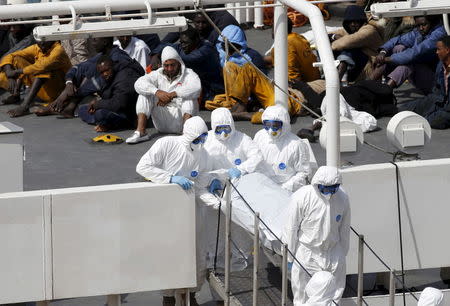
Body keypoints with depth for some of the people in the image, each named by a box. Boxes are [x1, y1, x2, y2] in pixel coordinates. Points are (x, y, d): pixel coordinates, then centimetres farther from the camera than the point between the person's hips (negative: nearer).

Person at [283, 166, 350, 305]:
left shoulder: (342, 198, -10)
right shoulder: (301, 198, -22)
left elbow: (344, 229, 4)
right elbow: (291, 228, -12)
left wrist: (343, 254, 12)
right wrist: (289, 256, -6)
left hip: (333, 253, 3)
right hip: (307, 255, -3)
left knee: (335, 294, 12)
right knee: (303, 295, 8)